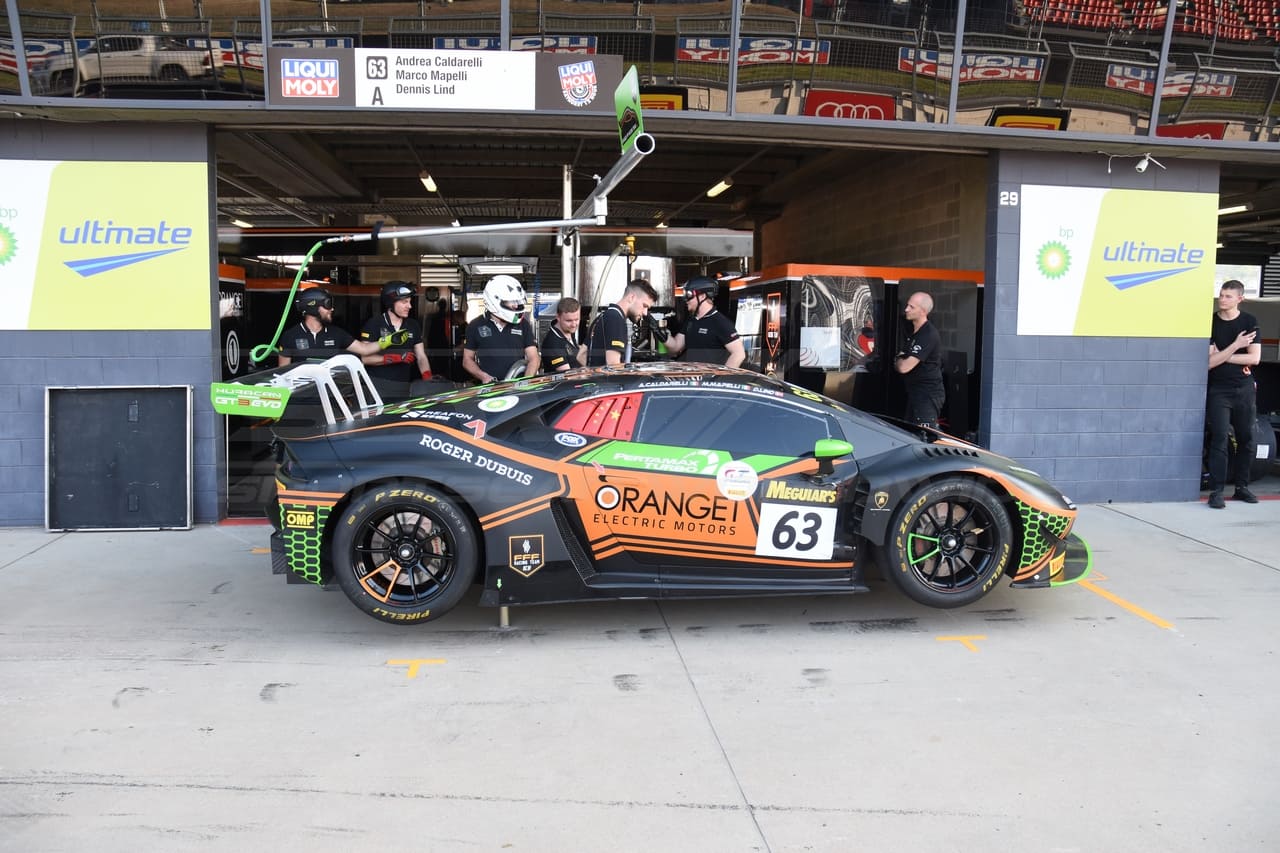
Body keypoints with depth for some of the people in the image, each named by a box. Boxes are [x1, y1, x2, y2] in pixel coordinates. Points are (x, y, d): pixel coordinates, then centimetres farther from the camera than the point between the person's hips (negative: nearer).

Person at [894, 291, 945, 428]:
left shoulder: (928, 335, -20)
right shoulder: (914, 332, 12)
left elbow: (904, 367, -24)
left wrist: (898, 361, -1)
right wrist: (901, 361, 3)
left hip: (928, 395, -10)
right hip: (915, 392, 10)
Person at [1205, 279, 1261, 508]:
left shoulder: (1249, 322, 2)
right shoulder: (1211, 322, -3)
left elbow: (1255, 358, -7)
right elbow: (1209, 362, -10)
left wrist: (1221, 356, -11)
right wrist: (1236, 346, -15)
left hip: (1245, 389, 3)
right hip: (1219, 390, -3)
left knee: (1246, 439, 8)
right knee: (1220, 438, -11)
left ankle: (1241, 486, 21)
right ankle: (1216, 491, -10)